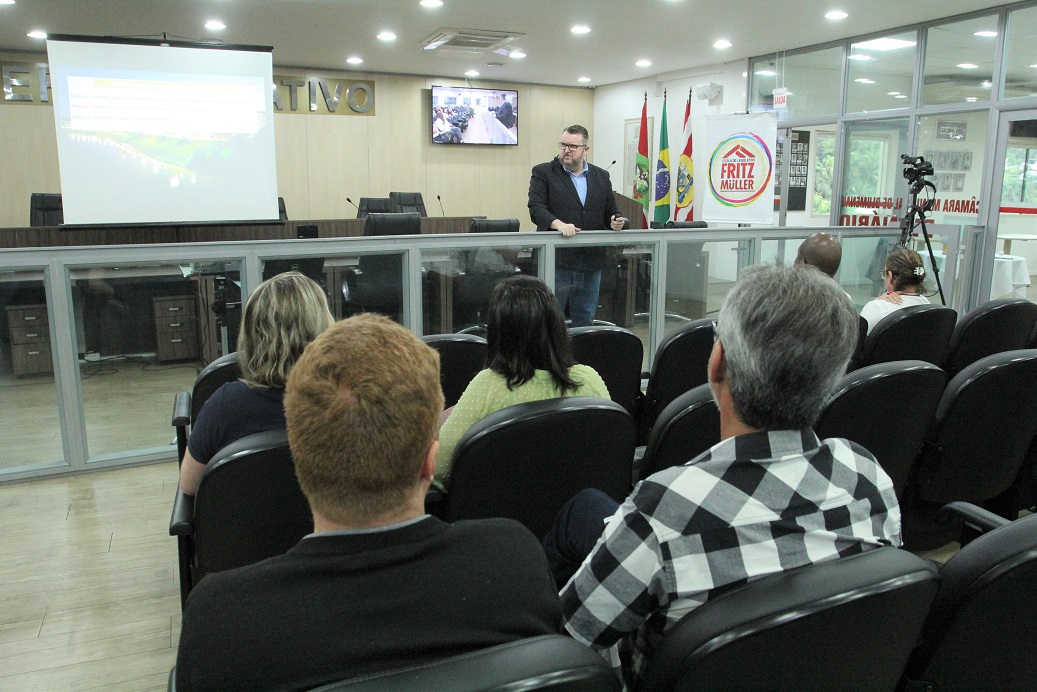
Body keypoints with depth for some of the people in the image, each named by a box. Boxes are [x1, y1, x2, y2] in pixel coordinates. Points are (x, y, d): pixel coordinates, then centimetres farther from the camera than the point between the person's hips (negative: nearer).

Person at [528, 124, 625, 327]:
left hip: (591, 264, 4)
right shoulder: (543, 173, 2)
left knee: (585, 321, 12)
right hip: (557, 262, -4)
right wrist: (558, 224, -28)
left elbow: (611, 210, 18)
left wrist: (616, 221, -6)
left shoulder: (601, 177, 14)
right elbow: (536, 208, -10)